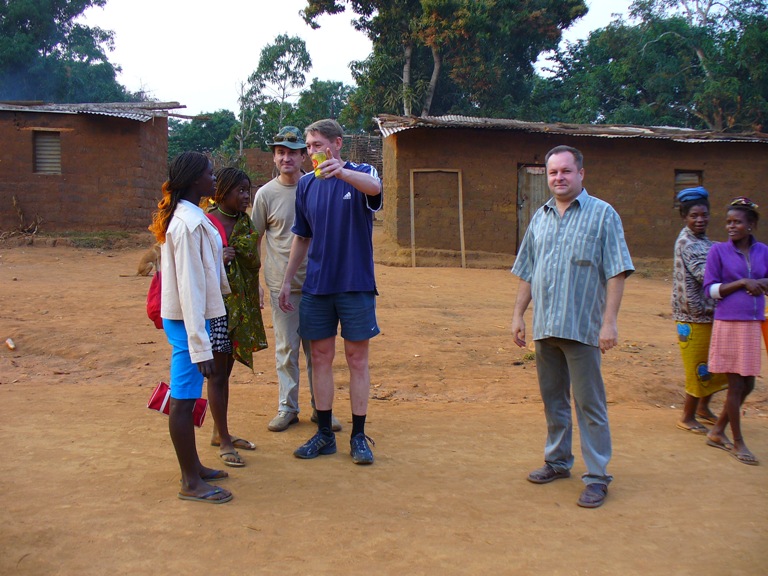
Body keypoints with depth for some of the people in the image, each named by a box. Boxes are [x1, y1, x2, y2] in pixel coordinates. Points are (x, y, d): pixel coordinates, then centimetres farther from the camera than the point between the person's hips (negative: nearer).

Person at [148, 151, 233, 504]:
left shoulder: (188, 217, 11)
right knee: (183, 399, -1)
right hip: (188, 320, -10)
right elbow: (189, 287, -22)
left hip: (185, 317, 10)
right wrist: (200, 346, -22)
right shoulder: (190, 223, -20)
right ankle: (191, 483, 10)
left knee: (186, 396, 18)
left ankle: (192, 467, 32)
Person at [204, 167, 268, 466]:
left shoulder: (245, 222, 10)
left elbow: (255, 263, 7)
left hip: (240, 305, 7)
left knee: (224, 370, 15)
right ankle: (224, 441, 9)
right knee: (218, 372, 0)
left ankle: (220, 433, 27)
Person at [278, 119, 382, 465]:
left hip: (356, 282, -4)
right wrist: (287, 281, 14)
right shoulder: (306, 184, 9)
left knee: (357, 359, 3)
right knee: (320, 358, 8)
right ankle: (324, 435, 20)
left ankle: (359, 436, 13)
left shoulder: (361, 173, -3)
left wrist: (341, 172, -49)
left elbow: (374, 187, -29)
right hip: (316, 284, 4)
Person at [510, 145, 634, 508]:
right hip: (544, 327, 6)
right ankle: (558, 461, 30)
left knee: (589, 404, -1)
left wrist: (609, 321, -14)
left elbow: (616, 272, -8)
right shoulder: (540, 218, 13)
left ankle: (597, 476, 8)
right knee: (553, 399, 15)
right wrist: (518, 315, 12)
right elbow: (527, 273, 17)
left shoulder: (602, 214, -3)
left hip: (581, 327, -5)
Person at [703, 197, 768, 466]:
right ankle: (738, 442, 15)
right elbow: (711, 290, -6)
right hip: (729, 324, -5)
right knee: (736, 384, 1)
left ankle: (717, 431, 27)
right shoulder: (719, 251, -5)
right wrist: (742, 283, -16)